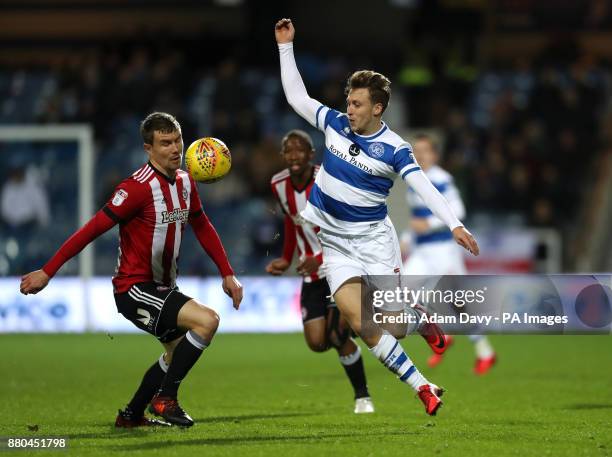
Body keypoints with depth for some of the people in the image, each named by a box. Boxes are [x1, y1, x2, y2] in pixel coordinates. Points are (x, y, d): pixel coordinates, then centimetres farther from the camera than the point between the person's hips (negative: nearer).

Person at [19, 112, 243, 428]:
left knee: (178, 353, 21)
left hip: (163, 288, 9)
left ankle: (131, 416, 36)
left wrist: (227, 274, 15)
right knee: (207, 320, -23)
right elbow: (92, 229, -22)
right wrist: (47, 272, -22)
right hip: (135, 288, -9)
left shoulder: (185, 182, 3)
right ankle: (165, 399, -12)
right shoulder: (138, 187, -22)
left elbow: (202, 227, 18)